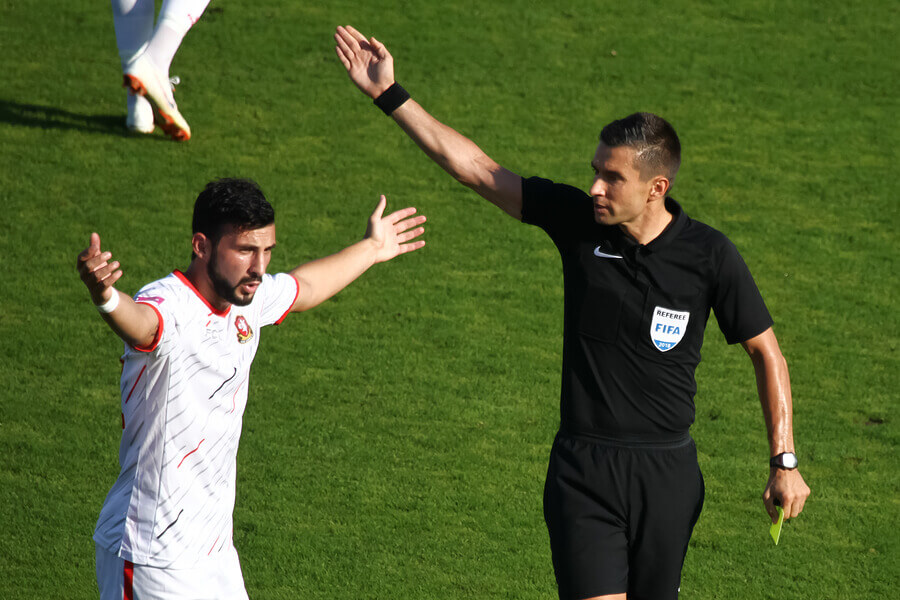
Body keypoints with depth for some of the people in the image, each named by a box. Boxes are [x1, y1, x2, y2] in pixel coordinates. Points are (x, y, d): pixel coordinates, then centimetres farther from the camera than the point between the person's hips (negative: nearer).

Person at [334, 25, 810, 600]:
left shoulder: (710, 255, -7)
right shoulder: (577, 220, -4)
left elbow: (765, 350, 2)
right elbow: (476, 167, 0)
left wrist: (785, 462, -2)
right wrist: (390, 95, -2)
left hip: (667, 472, 0)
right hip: (583, 469, 0)